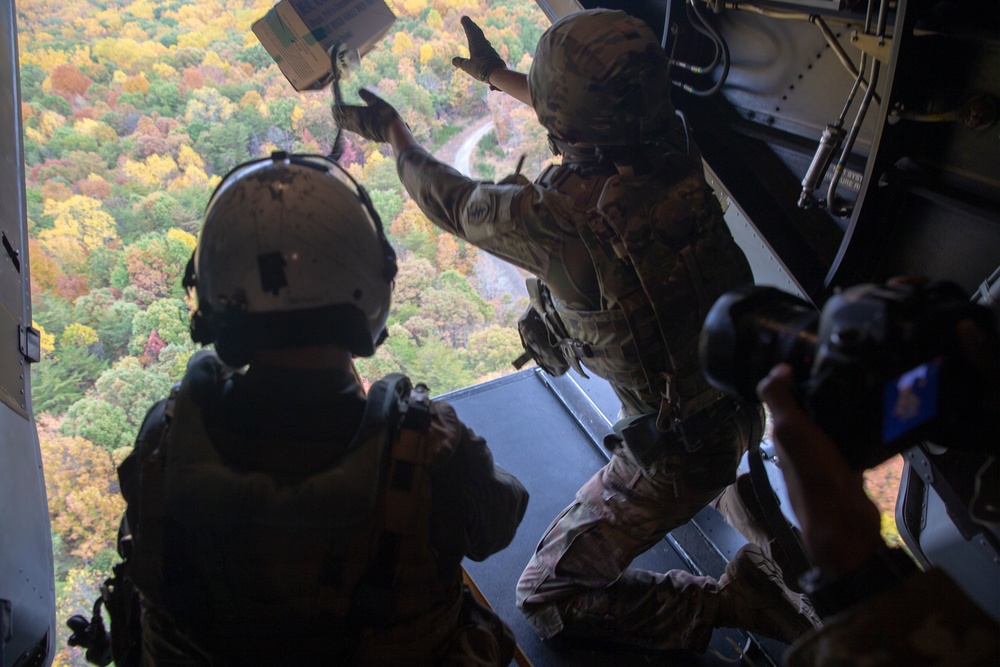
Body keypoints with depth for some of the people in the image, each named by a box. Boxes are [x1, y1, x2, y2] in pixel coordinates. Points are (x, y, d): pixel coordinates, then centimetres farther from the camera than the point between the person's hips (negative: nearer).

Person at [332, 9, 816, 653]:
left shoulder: (559, 215, -28)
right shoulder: (676, 154, -10)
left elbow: (455, 203, -5)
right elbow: (598, 122, 14)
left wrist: (393, 134, 13)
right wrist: (500, 76, 27)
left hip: (678, 451, -7)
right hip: (743, 402, 7)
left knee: (546, 596, 8)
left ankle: (729, 600, -4)